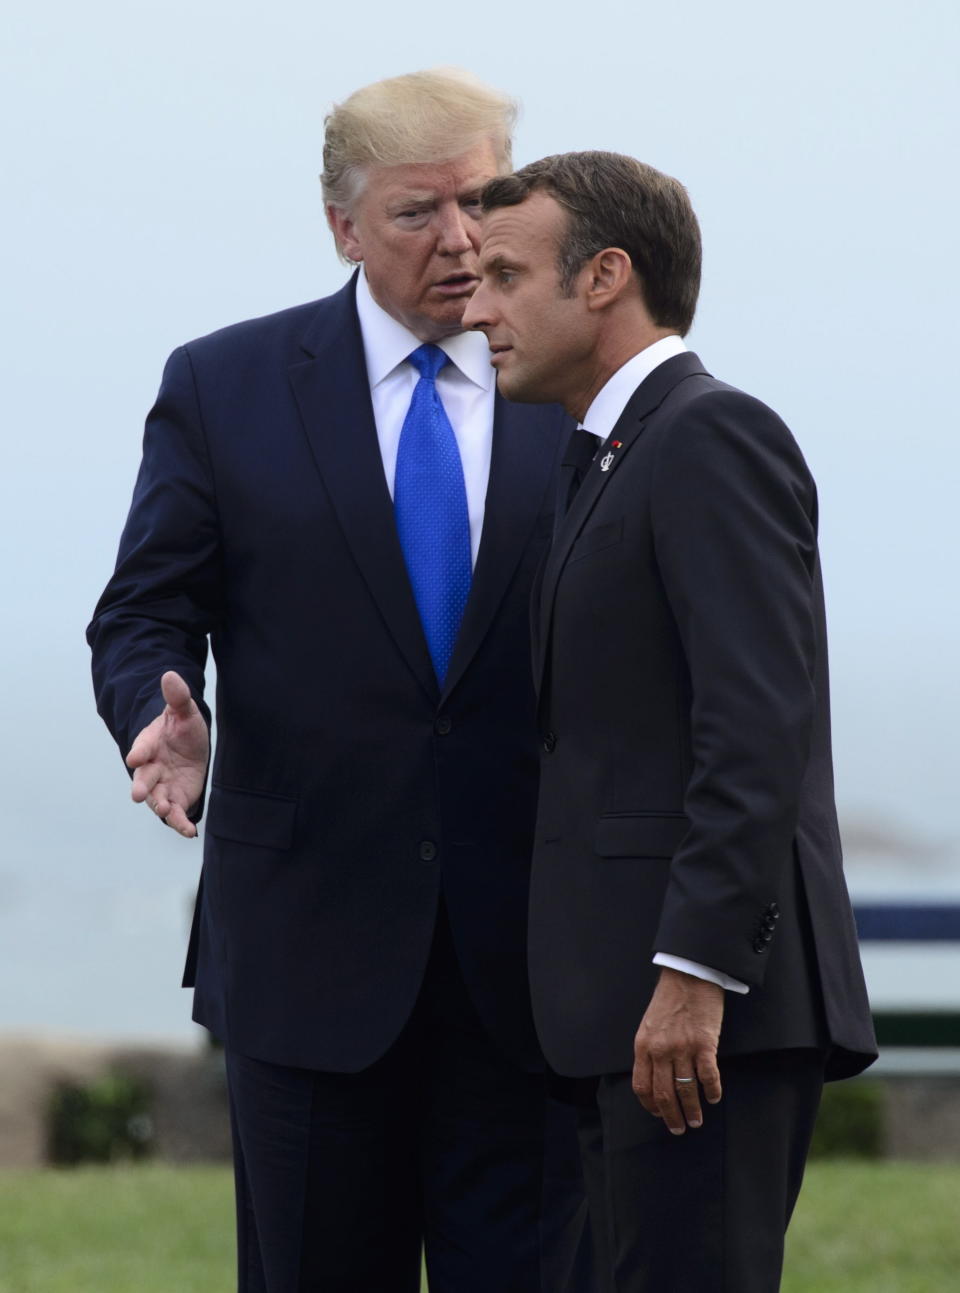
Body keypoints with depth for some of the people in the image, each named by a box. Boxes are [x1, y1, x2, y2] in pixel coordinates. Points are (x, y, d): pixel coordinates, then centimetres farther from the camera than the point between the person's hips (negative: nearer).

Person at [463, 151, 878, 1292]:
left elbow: (759, 726, -19)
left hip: (709, 999, -10)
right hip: (639, 1011, 10)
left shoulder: (713, 437, -9)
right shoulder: (620, 460, 22)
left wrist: (694, 974, -24)